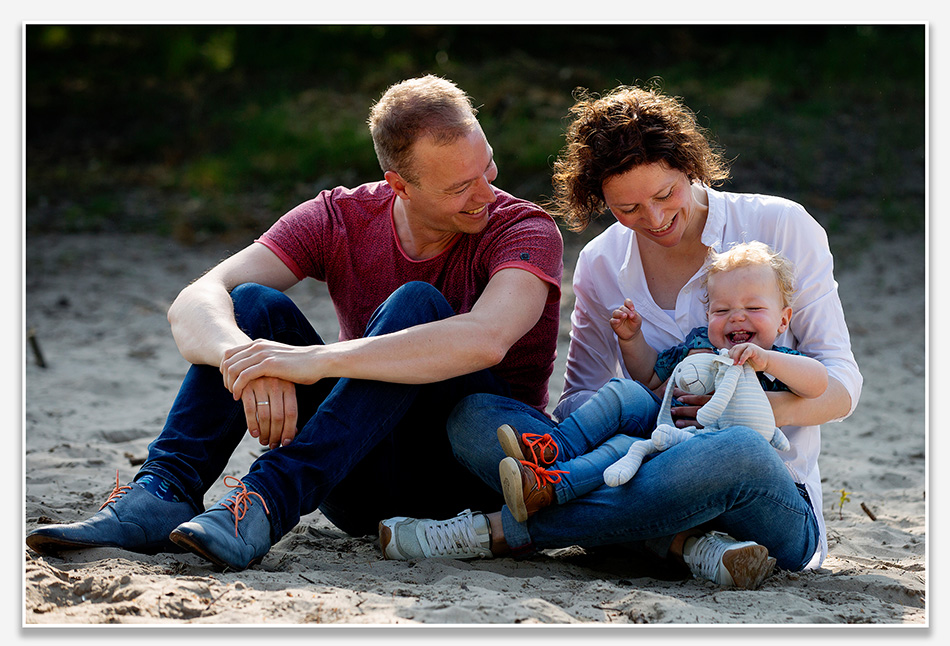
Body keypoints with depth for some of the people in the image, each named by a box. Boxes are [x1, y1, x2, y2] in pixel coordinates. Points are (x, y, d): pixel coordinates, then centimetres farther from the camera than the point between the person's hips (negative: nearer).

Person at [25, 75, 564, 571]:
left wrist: (318, 360, -42)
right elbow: (193, 304, -15)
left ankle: (271, 500, -41)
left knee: (416, 305, -29)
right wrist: (242, 359, -40)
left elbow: (484, 341, -37)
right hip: (369, 479, 4)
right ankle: (162, 496, -29)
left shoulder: (525, 231, -14)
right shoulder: (338, 219, -3)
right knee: (253, 304, -15)